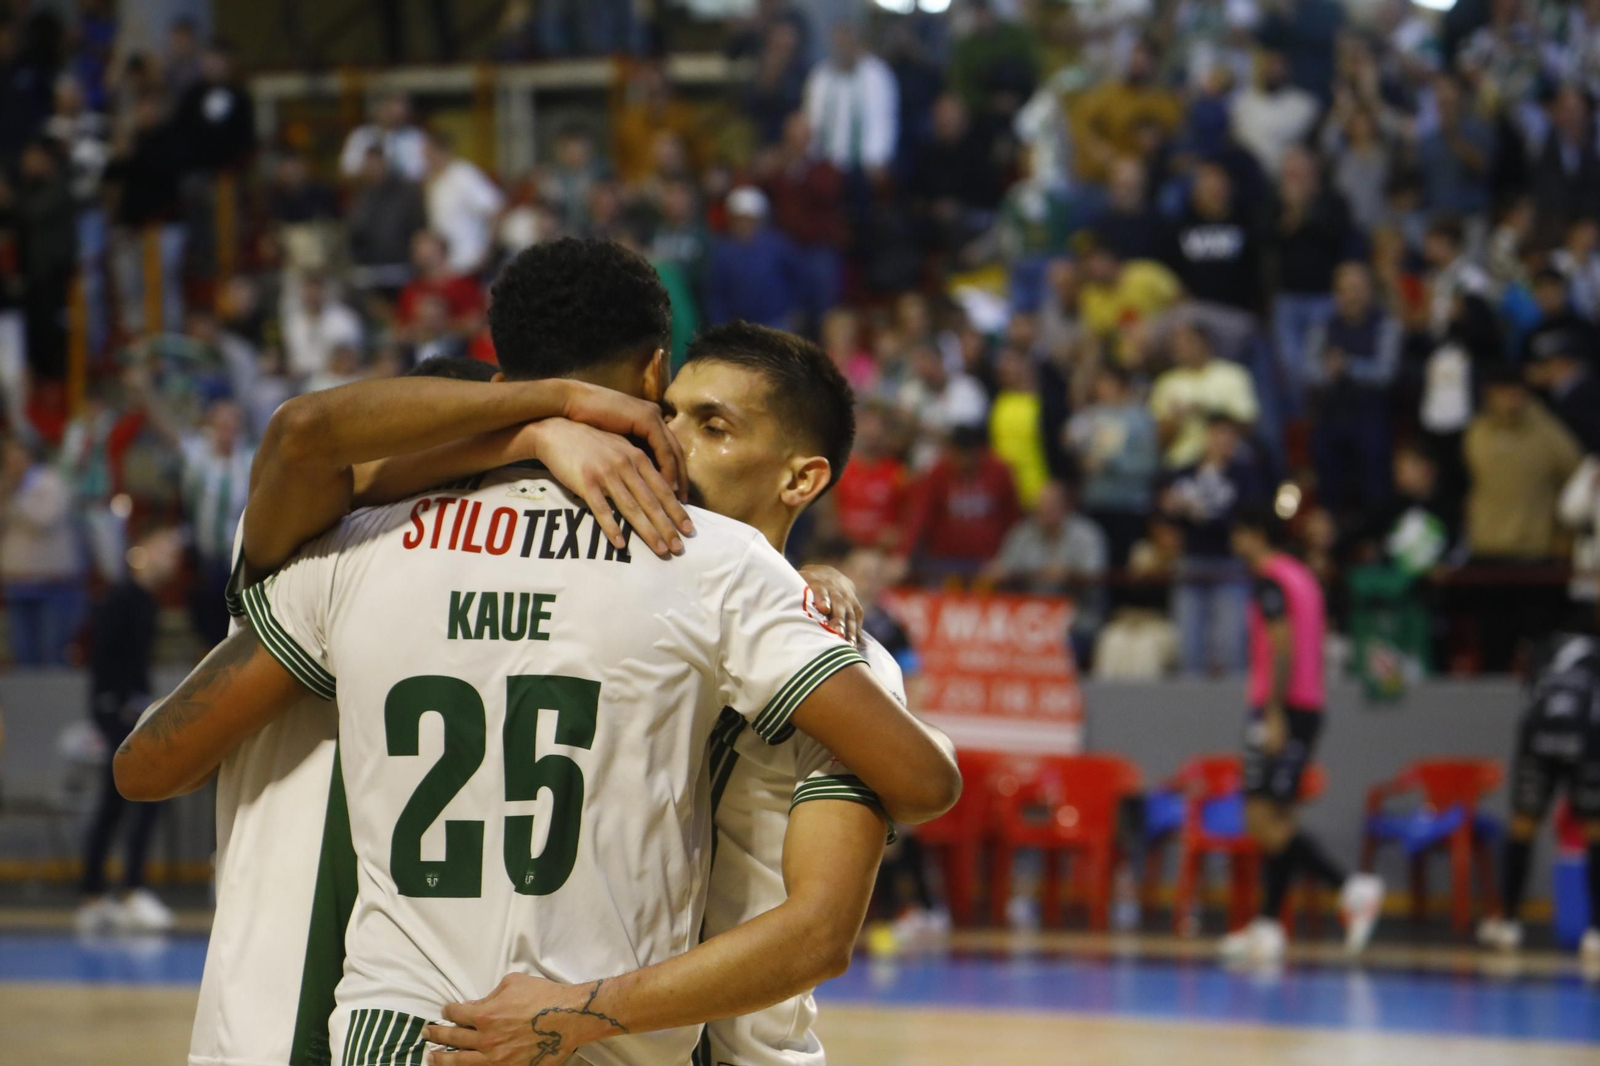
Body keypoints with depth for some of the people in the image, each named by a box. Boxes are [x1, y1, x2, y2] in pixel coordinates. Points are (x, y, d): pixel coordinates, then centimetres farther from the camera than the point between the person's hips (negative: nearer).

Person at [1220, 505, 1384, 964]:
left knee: (1262, 819, -12)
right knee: (1277, 818, 10)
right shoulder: (1303, 577, 18)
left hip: (1282, 708, -10)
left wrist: (1274, 715, -23)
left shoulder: (1270, 581, -10)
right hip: (1310, 704, 10)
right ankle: (1268, 926, 9)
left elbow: (1283, 648, -20)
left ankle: (1351, 887, -21)